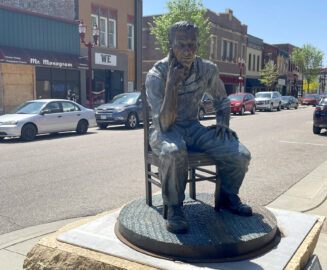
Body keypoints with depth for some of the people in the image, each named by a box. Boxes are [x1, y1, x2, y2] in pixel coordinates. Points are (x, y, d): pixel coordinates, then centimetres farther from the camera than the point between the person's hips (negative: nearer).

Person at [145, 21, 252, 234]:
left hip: (193, 128, 4)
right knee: (174, 152, -41)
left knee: (240, 155, -16)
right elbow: (164, 124, -25)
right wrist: (172, 84, -32)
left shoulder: (207, 70, -5)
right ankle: (174, 207, -15)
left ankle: (227, 197, 15)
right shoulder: (156, 75, -18)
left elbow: (222, 101, 16)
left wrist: (223, 123, -3)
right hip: (164, 132, -4)